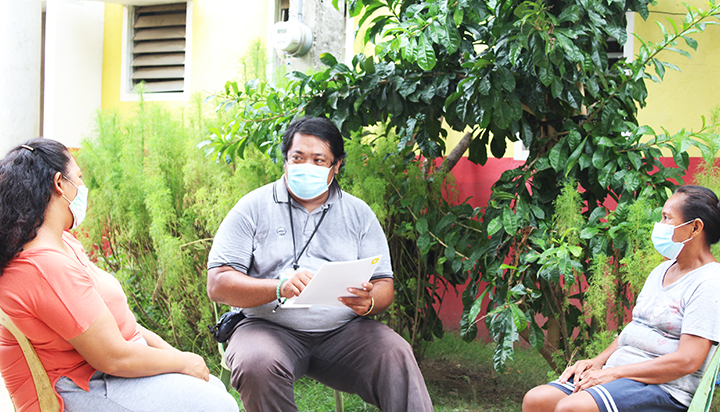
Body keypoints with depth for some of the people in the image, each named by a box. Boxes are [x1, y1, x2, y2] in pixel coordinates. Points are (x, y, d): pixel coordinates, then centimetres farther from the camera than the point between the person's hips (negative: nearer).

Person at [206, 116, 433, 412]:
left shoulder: (359, 213, 12)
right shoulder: (253, 208, 3)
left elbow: (384, 286, 9)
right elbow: (218, 284, -5)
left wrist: (368, 303, -17)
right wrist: (279, 287, -23)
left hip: (342, 329, 2)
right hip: (270, 328, -1)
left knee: (395, 354, -27)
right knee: (256, 366, -34)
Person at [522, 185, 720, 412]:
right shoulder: (662, 270, 19)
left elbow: (687, 361, -19)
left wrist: (612, 373, -16)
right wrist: (599, 361, 6)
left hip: (664, 388, -9)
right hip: (618, 374, 9)